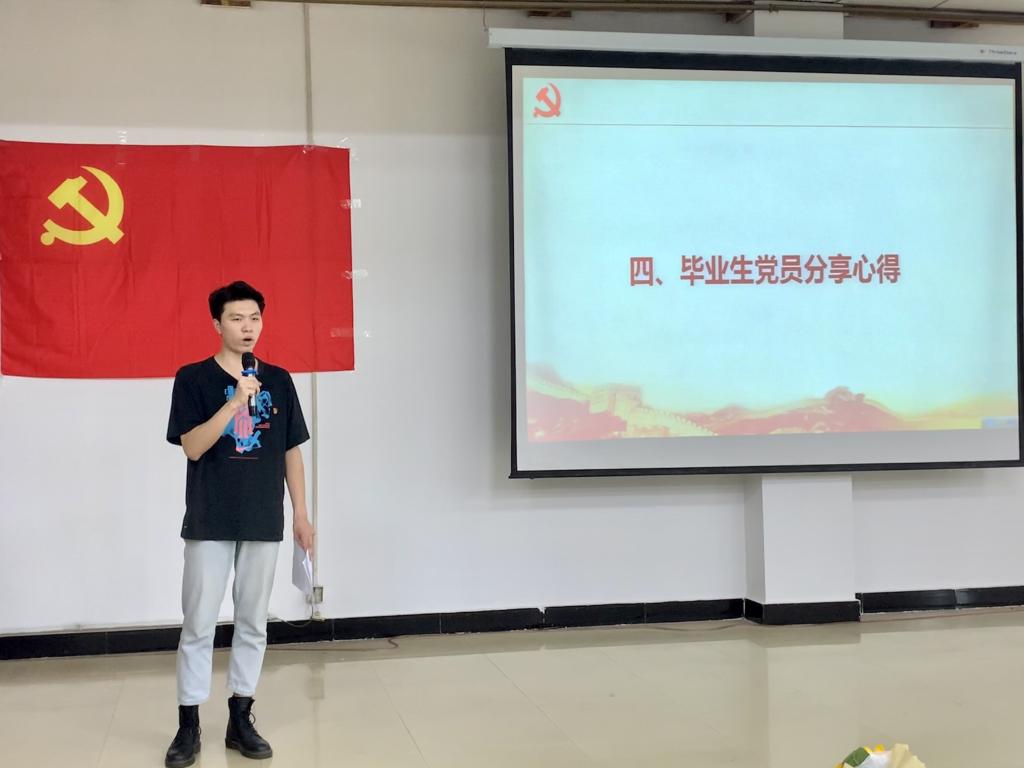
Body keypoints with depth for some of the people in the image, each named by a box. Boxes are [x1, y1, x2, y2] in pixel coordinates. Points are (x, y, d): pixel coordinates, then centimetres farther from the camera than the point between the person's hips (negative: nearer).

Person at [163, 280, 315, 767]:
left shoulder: (278, 381, 7)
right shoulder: (193, 379, -3)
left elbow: (292, 451, 10)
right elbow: (192, 447, -12)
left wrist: (301, 514, 7)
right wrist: (235, 403, -23)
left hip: (264, 522, 3)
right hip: (209, 523, -3)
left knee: (253, 623, 9)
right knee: (198, 626, 1)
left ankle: (240, 720, 18)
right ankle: (188, 726, 11)